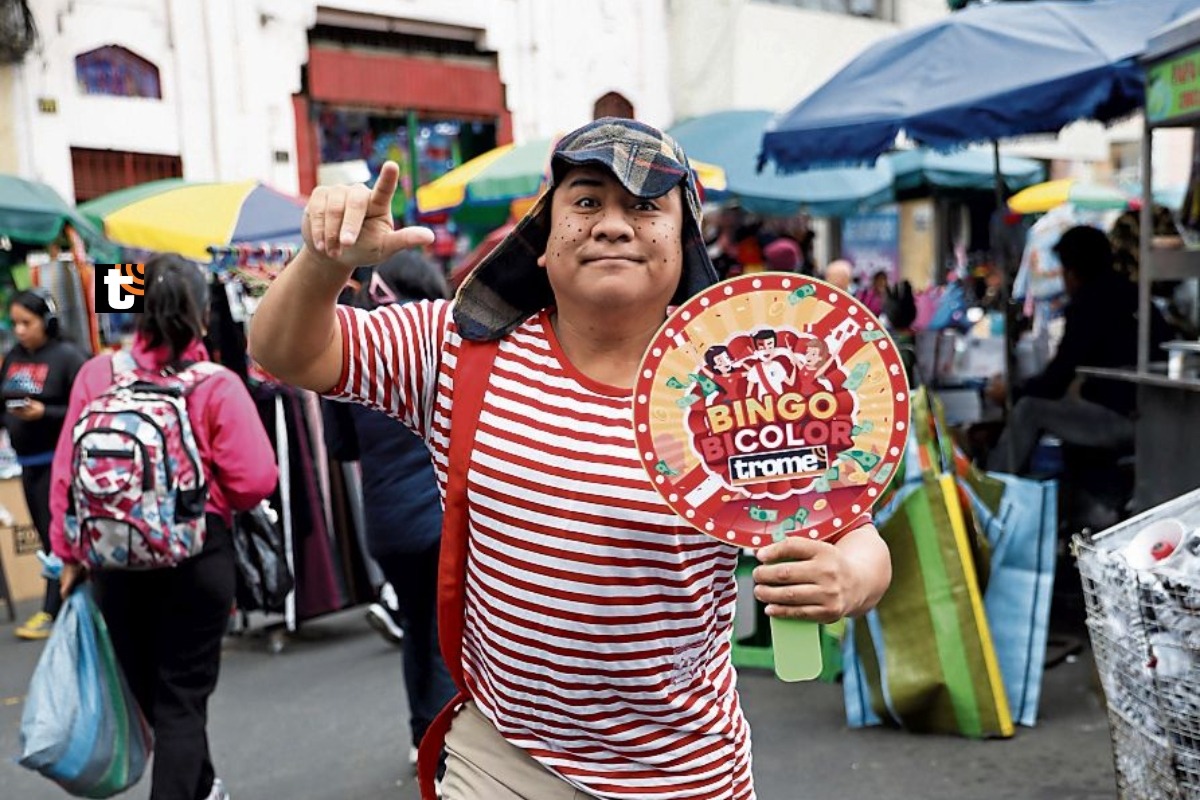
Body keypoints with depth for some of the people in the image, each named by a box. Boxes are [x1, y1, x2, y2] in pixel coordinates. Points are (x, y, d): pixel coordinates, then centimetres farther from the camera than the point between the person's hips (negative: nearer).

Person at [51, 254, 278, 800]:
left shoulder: (97, 374, -5)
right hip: (198, 551, -3)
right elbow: (256, 480, -17)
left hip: (115, 555, 4)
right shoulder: (218, 386, -13)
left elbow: (66, 473, -3)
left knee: (149, 689, 23)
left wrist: (69, 553, 7)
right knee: (183, 696, 9)